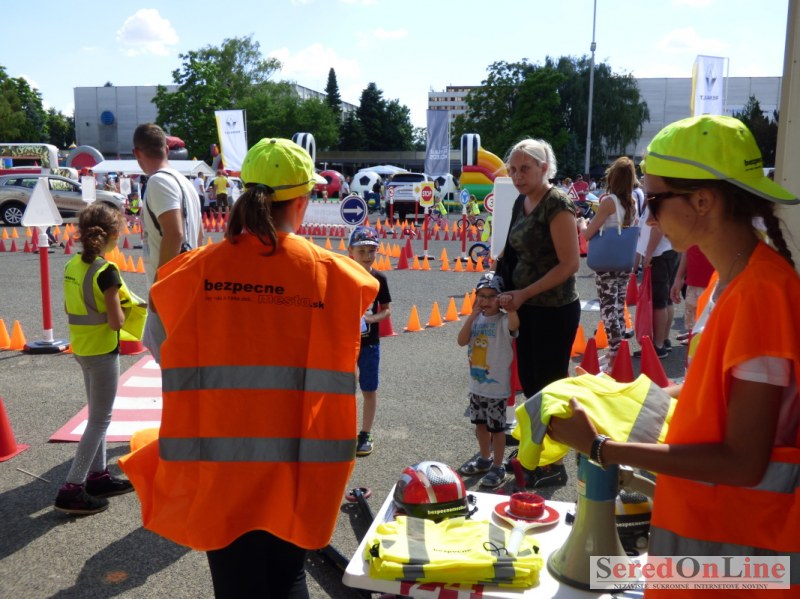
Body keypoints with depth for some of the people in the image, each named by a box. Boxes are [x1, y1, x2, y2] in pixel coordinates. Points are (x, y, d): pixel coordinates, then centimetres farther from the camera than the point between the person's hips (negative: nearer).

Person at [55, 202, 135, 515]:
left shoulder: (72, 265, 2)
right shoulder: (107, 271, -21)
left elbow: (71, 307, 11)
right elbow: (116, 322, -19)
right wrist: (122, 308, 0)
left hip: (80, 348, 8)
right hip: (102, 351, -8)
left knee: (97, 416, 20)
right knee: (100, 420, 2)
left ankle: (97, 475, 29)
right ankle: (71, 489, 3)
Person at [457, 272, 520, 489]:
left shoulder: (503, 320, -16)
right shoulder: (476, 319, 4)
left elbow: (514, 325, -40)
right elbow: (462, 341, -9)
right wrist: (473, 315, -13)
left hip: (497, 387, -7)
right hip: (476, 384, 7)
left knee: (496, 426, 4)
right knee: (480, 423, 20)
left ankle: (498, 467, 17)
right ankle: (484, 459, 38)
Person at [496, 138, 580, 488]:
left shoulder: (557, 204, -16)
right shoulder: (521, 202, 9)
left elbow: (569, 264, -20)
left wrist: (524, 293, -20)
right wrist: (501, 285, 5)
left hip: (555, 310, -8)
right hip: (526, 308, 8)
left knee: (550, 385, 3)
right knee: (528, 381, 16)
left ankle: (554, 466, 18)